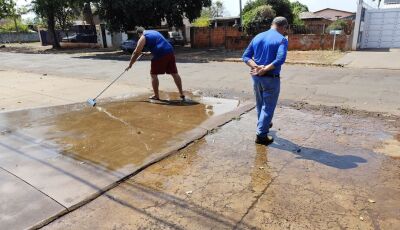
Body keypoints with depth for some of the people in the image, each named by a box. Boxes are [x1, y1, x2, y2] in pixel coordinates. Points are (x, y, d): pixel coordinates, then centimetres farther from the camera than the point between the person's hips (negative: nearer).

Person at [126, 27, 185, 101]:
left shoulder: (143, 38, 7)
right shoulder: (154, 32, 29)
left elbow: (136, 53, 6)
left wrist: (130, 64, 15)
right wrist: (142, 52, 55)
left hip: (160, 55, -6)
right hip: (170, 51, 7)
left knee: (153, 74, 10)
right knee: (175, 73, 10)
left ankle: (156, 95, 14)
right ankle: (182, 94, 13)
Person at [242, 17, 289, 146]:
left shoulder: (257, 37, 9)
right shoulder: (282, 39, -9)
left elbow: (245, 56, 1)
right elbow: (280, 59, -25)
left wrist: (256, 67, -12)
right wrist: (264, 70, -20)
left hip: (256, 77, 6)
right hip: (271, 78, -6)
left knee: (260, 104, 22)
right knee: (268, 106, 4)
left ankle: (264, 125, 43)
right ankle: (261, 135, 7)